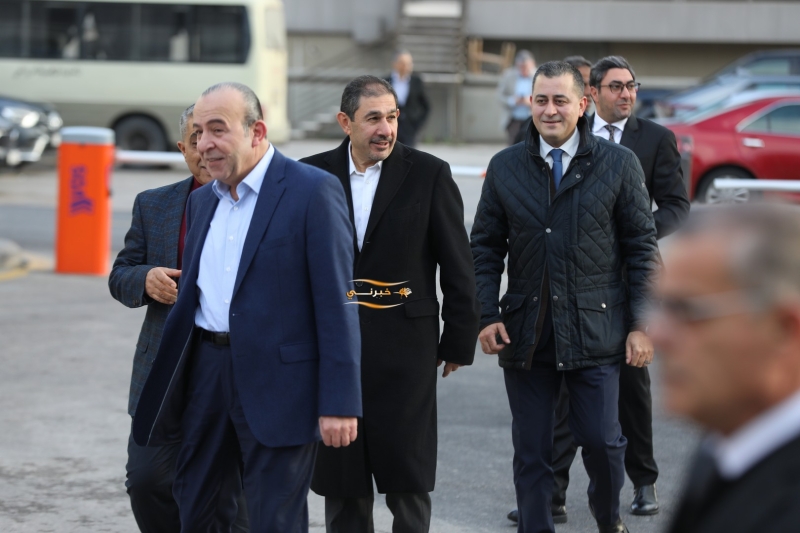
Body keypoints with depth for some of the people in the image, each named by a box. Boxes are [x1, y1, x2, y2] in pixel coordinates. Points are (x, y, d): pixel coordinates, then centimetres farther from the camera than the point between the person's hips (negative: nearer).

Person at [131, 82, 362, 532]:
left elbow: (336, 303, -14)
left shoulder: (313, 191, -10)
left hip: (278, 386, -7)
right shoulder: (202, 200, 13)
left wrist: (340, 403, -18)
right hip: (207, 373, 7)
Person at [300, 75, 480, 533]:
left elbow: (458, 267, 0)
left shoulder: (429, 174, -2)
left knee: (409, 476, 1)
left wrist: (459, 342, 0)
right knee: (341, 478, 8)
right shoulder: (314, 175, 3)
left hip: (404, 347, -2)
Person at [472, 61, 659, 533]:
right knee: (532, 451, 5)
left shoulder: (619, 164, 0)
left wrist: (641, 325, -3)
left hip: (595, 331, -2)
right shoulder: (505, 167, 5)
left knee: (601, 440, 0)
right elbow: (486, 248, 9)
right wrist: (486, 316, -2)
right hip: (525, 331, 2)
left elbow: (643, 249, 1)